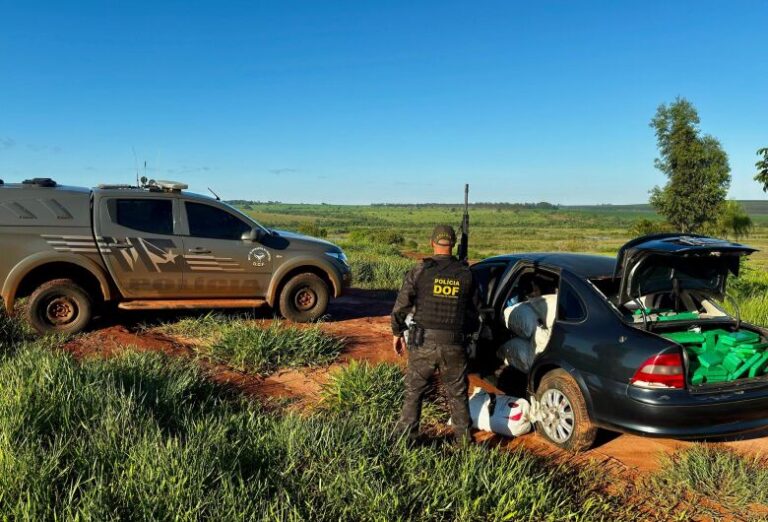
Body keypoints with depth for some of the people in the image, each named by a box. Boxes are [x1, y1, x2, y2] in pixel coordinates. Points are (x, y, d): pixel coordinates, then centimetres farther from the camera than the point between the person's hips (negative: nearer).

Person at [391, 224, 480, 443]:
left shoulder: (421, 270, -6)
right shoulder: (466, 274, 2)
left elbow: (401, 306, -4)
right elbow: (475, 312, 10)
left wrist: (397, 333, 11)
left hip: (423, 343, -2)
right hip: (455, 345, 2)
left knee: (414, 392, 13)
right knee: (457, 394, 16)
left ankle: (406, 437, 17)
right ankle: (464, 439, 24)